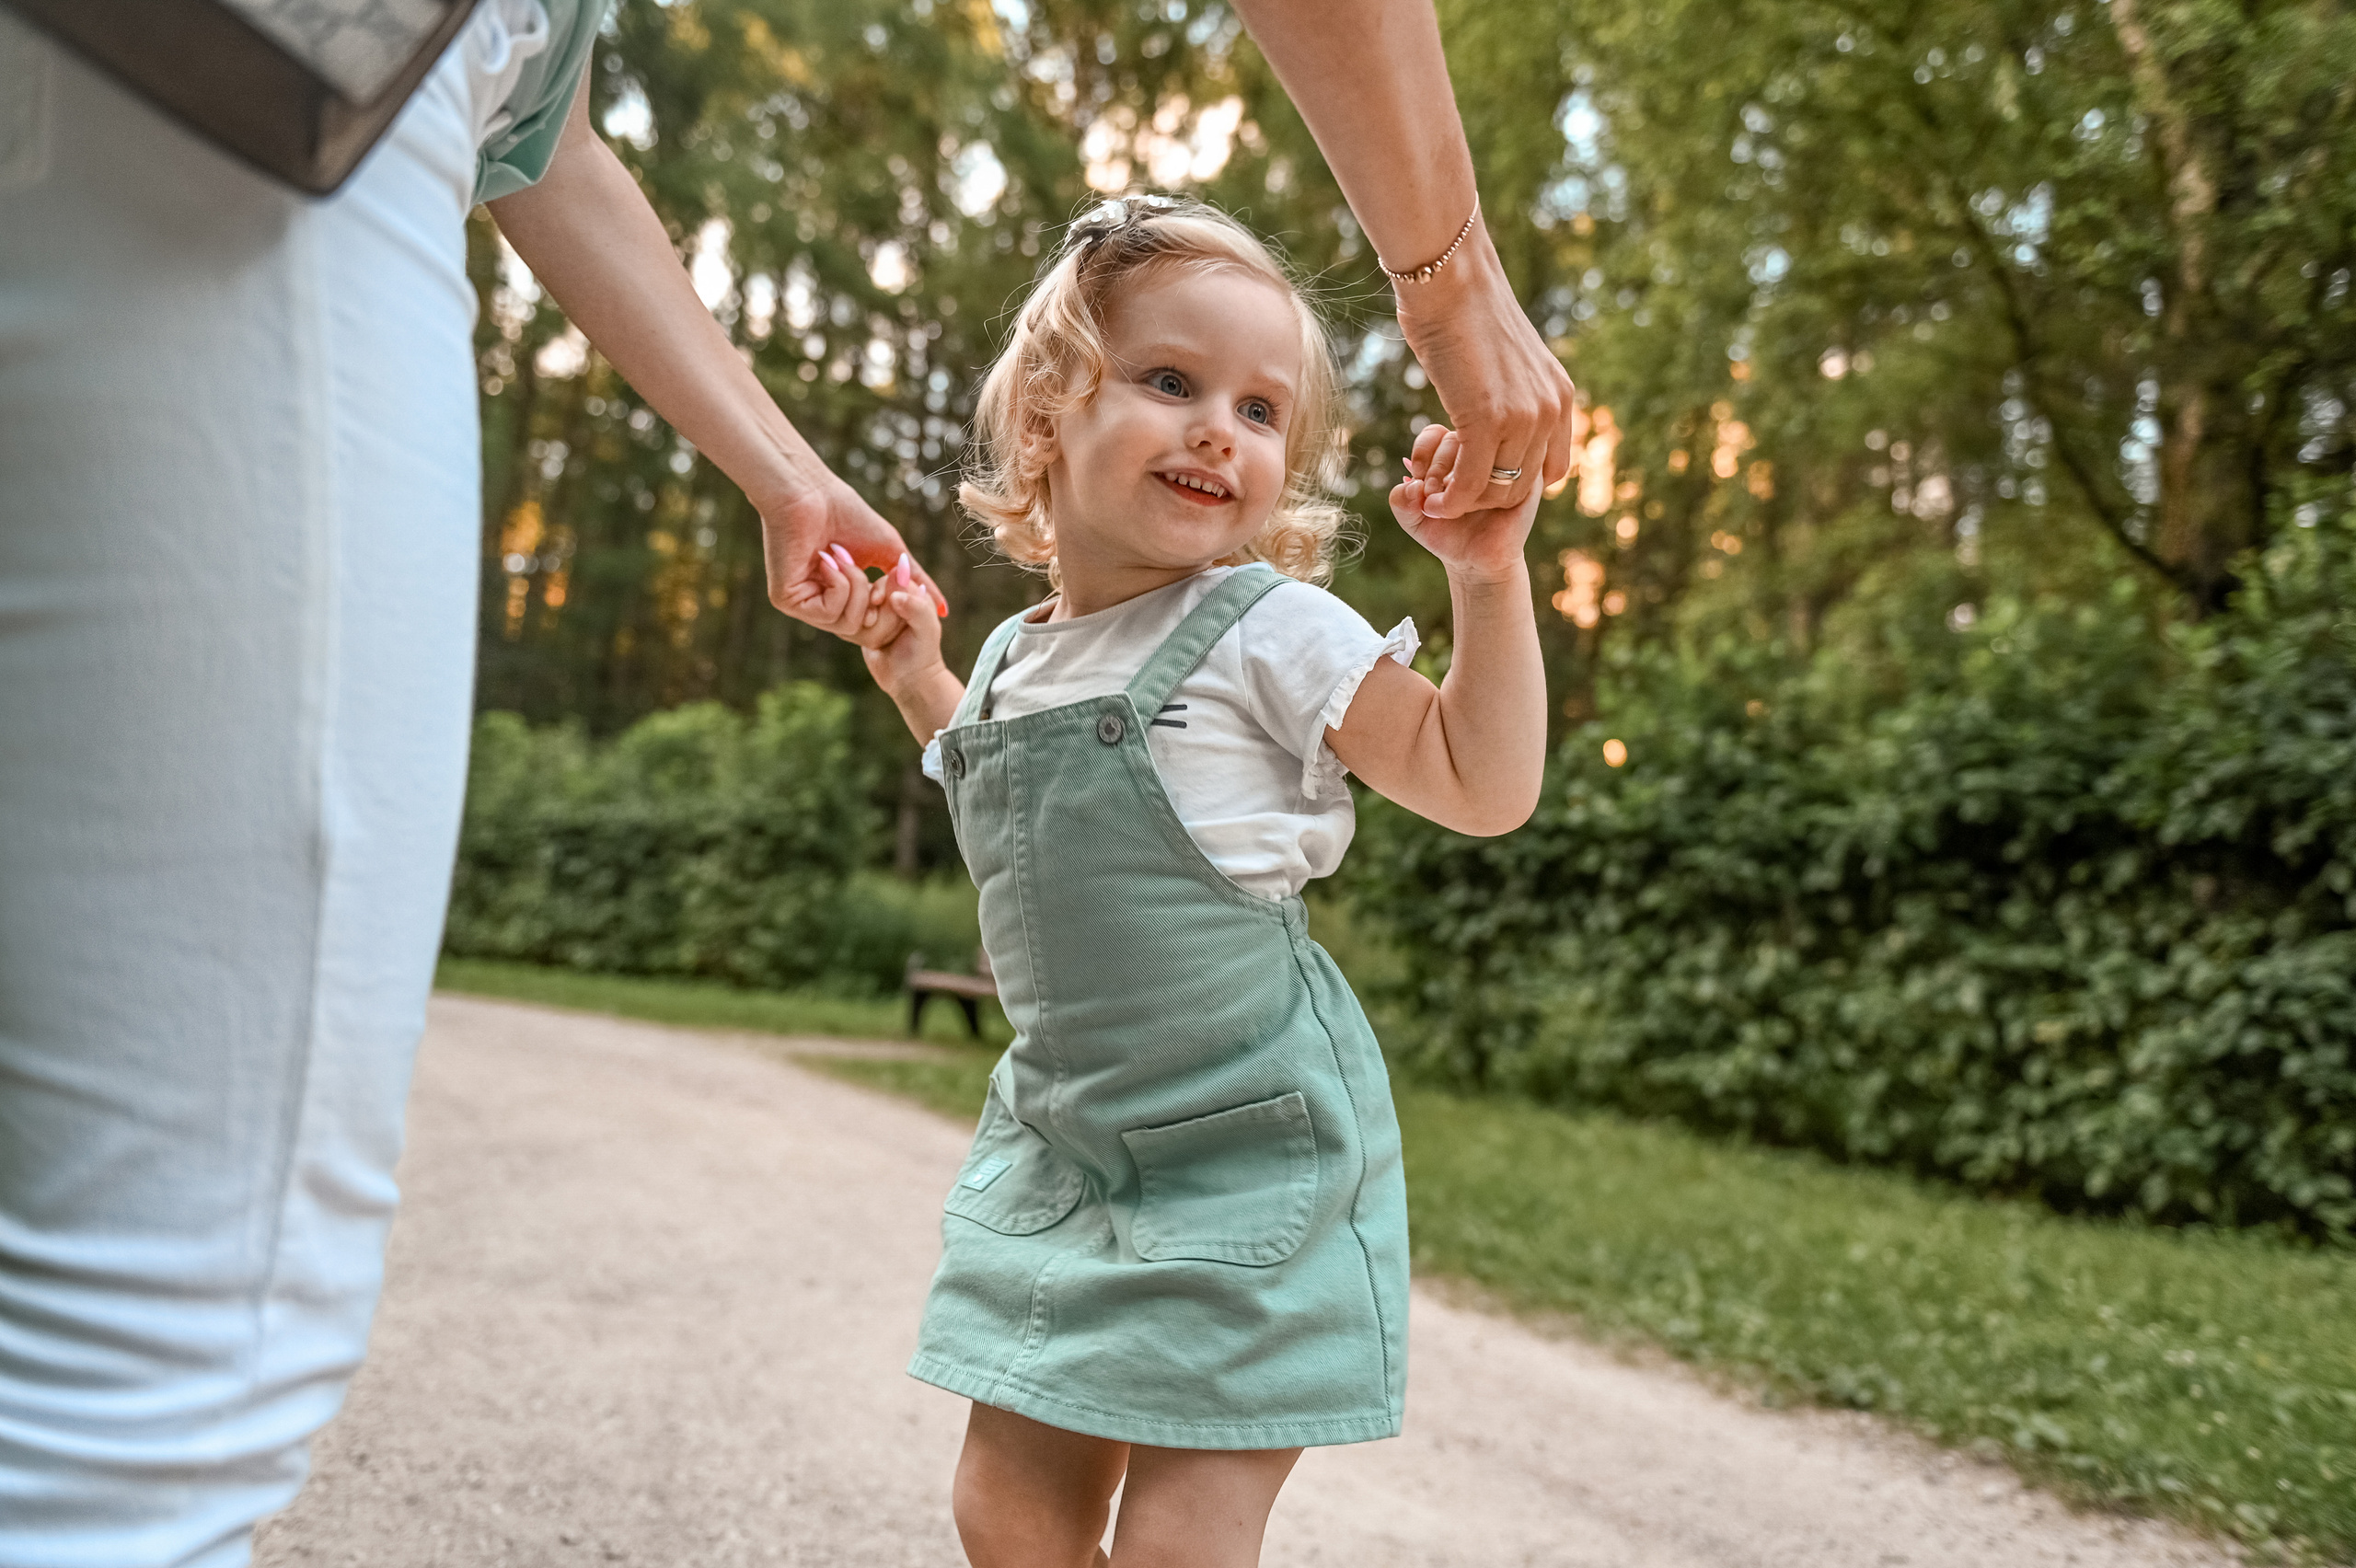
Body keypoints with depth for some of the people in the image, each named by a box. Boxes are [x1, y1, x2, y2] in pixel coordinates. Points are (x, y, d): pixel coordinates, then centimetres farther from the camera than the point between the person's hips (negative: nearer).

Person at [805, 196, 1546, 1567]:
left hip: (1251, 1147, -6)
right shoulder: (1016, 659, 6)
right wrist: (913, 671, 17)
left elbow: (1486, 786, -9)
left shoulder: (1272, 634, -12)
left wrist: (1490, 574, -19)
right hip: (1063, 1144, 6)